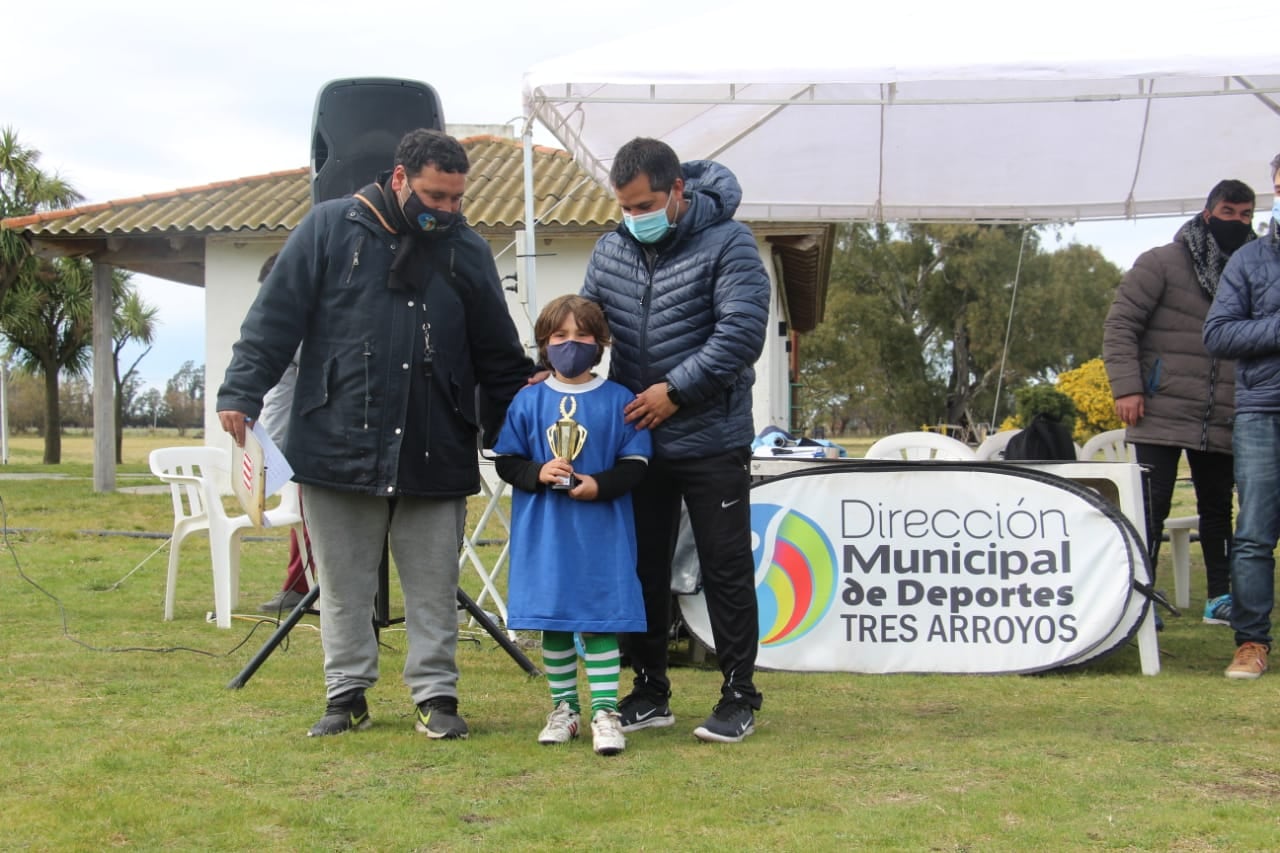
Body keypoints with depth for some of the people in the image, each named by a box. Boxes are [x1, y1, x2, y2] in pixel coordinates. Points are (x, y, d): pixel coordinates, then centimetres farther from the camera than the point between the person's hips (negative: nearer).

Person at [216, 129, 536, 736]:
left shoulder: (468, 250, 9)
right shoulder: (329, 228, 1)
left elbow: (498, 354, 15)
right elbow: (276, 317, 1)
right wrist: (241, 391, -6)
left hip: (435, 456, 1)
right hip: (338, 448, -1)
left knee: (434, 588, 4)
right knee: (344, 585, 7)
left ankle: (436, 696, 14)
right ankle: (347, 695, 18)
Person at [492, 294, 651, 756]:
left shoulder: (618, 400, 0)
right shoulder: (528, 401, 5)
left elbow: (635, 464, 0)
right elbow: (506, 461, 6)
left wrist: (601, 485, -16)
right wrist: (538, 474, -12)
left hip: (601, 531, -2)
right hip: (543, 532, 2)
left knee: (600, 620, -4)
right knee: (550, 621, 8)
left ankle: (605, 711, 0)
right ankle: (564, 708, 21)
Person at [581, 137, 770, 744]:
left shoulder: (726, 243, -11)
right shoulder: (612, 248, 5)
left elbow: (742, 333, -19)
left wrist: (676, 389, -19)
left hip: (712, 442, -5)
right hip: (636, 440, 5)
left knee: (726, 570, 3)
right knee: (641, 568, 11)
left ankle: (738, 696, 13)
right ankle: (649, 692, 23)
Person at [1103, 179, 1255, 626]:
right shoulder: (1161, 263, -4)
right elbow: (1120, 324, -7)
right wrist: (1126, 386, -16)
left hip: (1221, 422, 5)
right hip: (1160, 417, -5)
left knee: (1218, 507, 11)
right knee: (1151, 509, -4)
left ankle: (1221, 597, 21)